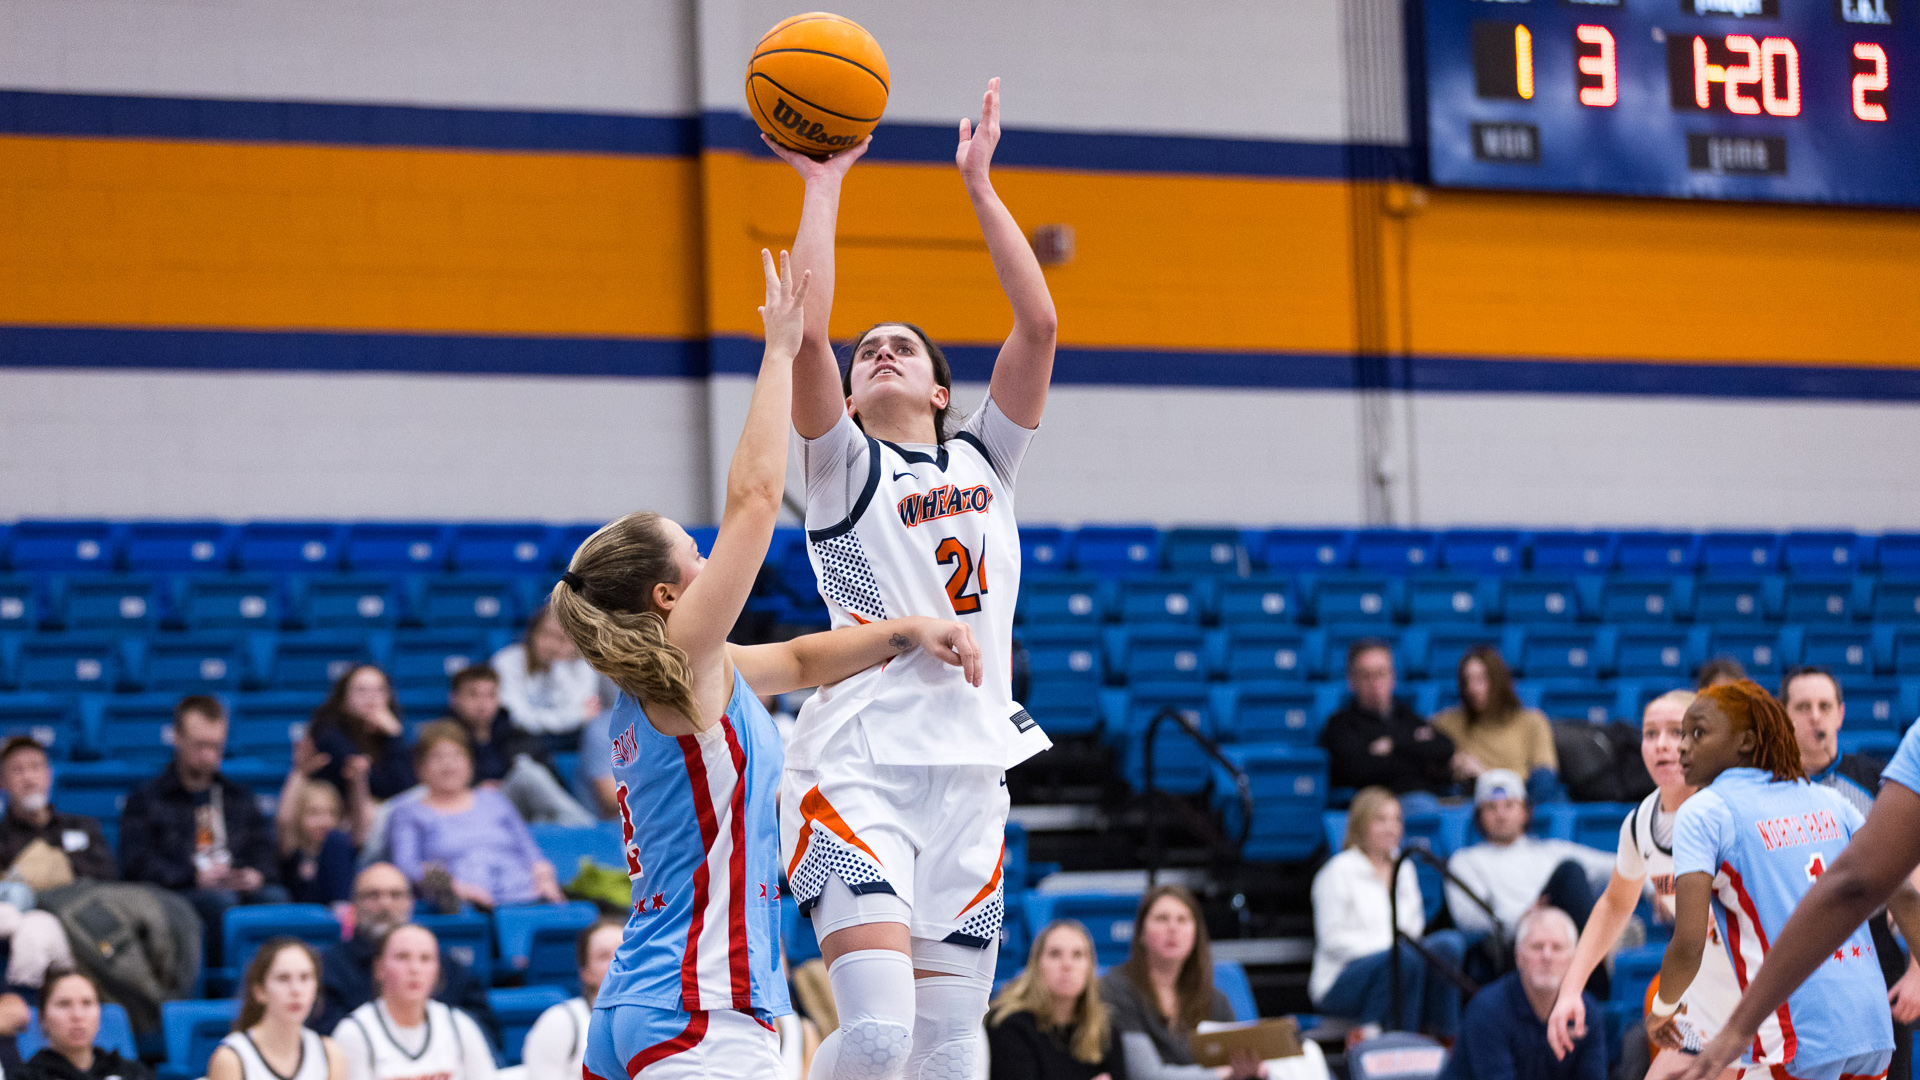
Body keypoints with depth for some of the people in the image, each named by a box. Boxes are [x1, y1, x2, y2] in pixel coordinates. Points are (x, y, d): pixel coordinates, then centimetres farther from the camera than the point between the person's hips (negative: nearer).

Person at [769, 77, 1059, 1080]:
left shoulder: (984, 459, 17)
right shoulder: (844, 462, 7)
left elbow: (1038, 325, 6)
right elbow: (804, 334, -10)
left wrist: (979, 182, 6)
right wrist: (822, 186, -4)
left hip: (970, 770, 5)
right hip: (859, 763, -4)